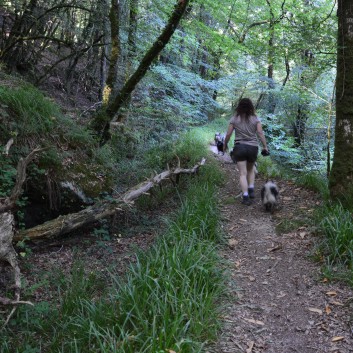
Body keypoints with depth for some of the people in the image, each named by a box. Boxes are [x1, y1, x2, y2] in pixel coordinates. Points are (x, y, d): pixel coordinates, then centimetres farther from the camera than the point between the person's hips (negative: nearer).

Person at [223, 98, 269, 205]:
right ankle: (251, 190, 14)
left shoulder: (234, 119, -1)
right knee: (251, 169, 25)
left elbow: (228, 134, -1)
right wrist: (265, 146, 0)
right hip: (253, 147, 2)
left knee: (243, 173, -1)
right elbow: (260, 133, -6)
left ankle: (246, 196, -9)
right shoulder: (255, 119, 1)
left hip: (239, 147, -2)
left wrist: (225, 145, 14)